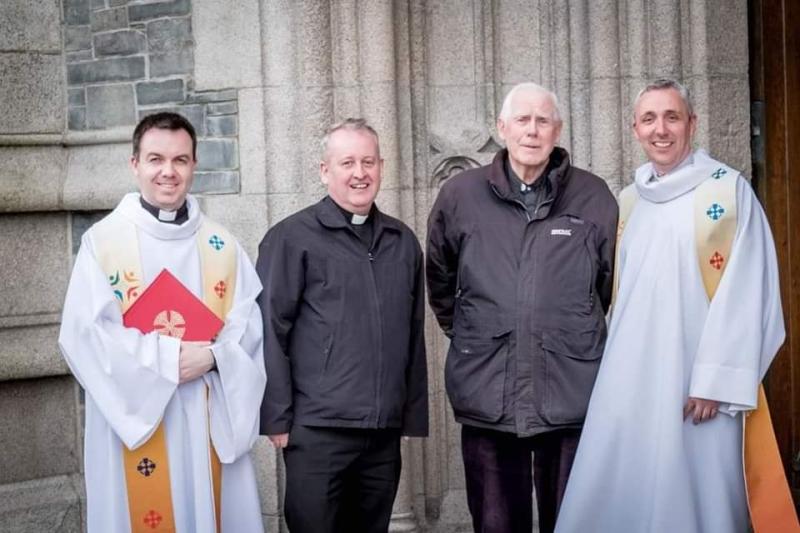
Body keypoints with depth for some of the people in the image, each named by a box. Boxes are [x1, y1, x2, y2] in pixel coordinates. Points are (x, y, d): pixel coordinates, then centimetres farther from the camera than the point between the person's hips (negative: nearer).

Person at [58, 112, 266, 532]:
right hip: (134, 416, -2)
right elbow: (83, 333, -10)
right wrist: (167, 358, -15)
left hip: (211, 423, 3)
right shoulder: (102, 241, -2)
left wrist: (212, 356, -17)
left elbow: (249, 325, 2)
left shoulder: (221, 245, 8)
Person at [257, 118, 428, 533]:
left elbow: (414, 336, 15)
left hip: (385, 432, 5)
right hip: (317, 428, -5)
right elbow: (270, 332, -6)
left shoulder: (403, 242, 12)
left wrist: (414, 416, 11)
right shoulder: (291, 238, -4)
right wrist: (278, 419, -10)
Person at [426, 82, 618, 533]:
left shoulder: (594, 197, 1)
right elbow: (440, 281, 17)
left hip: (572, 394, 0)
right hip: (488, 396, 1)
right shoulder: (460, 195, 3)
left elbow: (610, 282, 14)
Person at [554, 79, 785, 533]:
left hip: (697, 378, -5)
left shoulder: (729, 189, -4)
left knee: (693, 495, 0)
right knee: (616, 492, 6)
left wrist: (717, 380, -14)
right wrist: (615, 367, 12)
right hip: (630, 374, 5)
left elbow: (744, 290, -10)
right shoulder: (629, 200, 13)